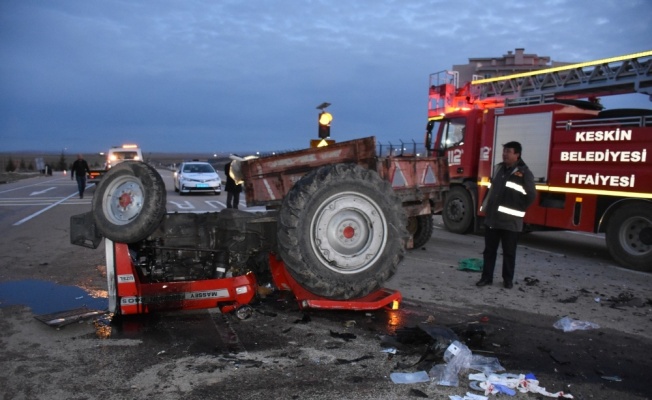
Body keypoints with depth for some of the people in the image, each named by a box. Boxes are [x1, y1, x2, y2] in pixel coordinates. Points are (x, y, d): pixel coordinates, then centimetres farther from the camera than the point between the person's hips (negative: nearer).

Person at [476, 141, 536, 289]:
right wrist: (485, 207, 16)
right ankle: (486, 277, 18)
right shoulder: (498, 168, 10)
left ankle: (508, 279, 21)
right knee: (489, 250, 10)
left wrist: (517, 210, -5)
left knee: (509, 252, 7)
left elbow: (531, 195, -8)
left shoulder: (524, 173, -9)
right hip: (492, 218, 5)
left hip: (510, 221, -5)